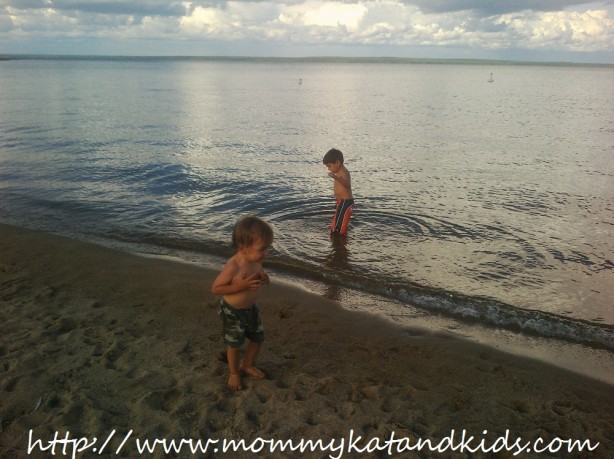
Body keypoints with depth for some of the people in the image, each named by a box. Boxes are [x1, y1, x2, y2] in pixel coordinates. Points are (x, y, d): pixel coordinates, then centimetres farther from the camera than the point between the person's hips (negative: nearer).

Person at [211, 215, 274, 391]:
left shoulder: (256, 260, -13)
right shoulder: (233, 267, -34)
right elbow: (215, 288, -26)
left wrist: (264, 279, -17)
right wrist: (241, 285, -36)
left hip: (251, 308, 7)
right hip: (232, 312, -7)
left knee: (257, 338, 20)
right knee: (235, 344, 13)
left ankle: (247, 365, 46)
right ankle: (234, 373, 40)